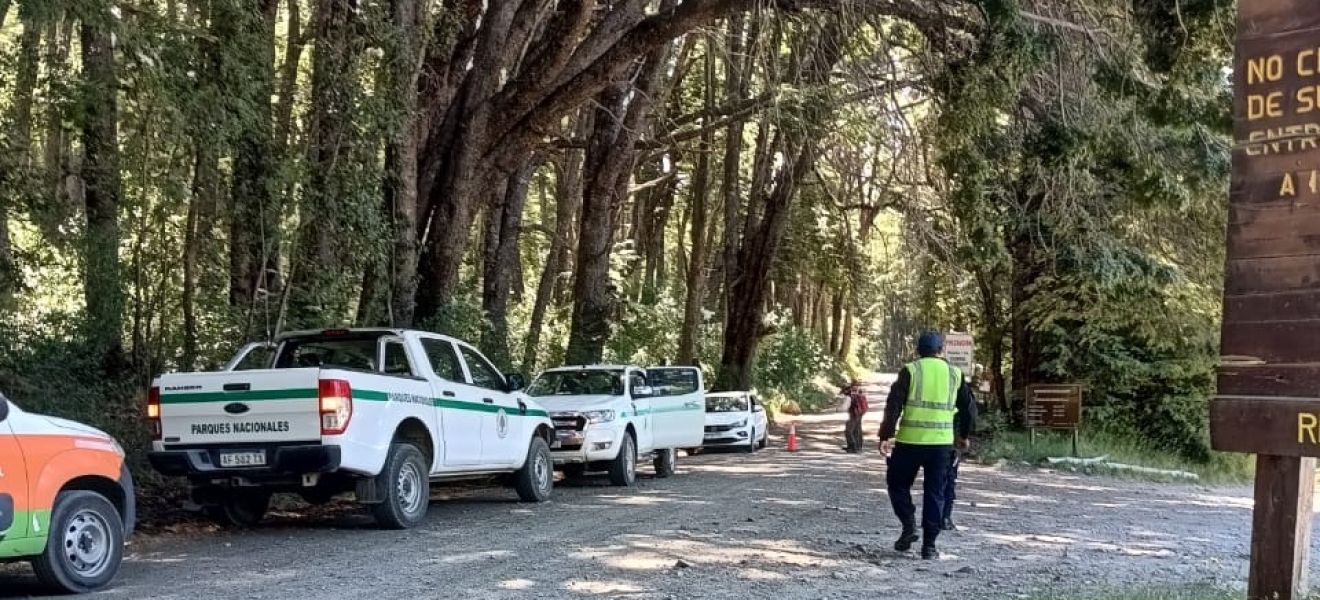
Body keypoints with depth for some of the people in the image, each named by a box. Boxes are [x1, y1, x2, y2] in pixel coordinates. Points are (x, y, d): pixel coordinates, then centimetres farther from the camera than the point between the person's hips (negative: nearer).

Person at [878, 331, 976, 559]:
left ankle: (909, 526, -3)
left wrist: (886, 435, -5)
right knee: (935, 493, 9)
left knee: (898, 484, 15)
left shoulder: (910, 370, 0)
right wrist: (964, 435, 30)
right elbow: (969, 409, 15)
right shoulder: (954, 374, 8)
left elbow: (893, 405, -8)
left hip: (910, 440, -2)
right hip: (942, 442, 2)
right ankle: (929, 545, 8)